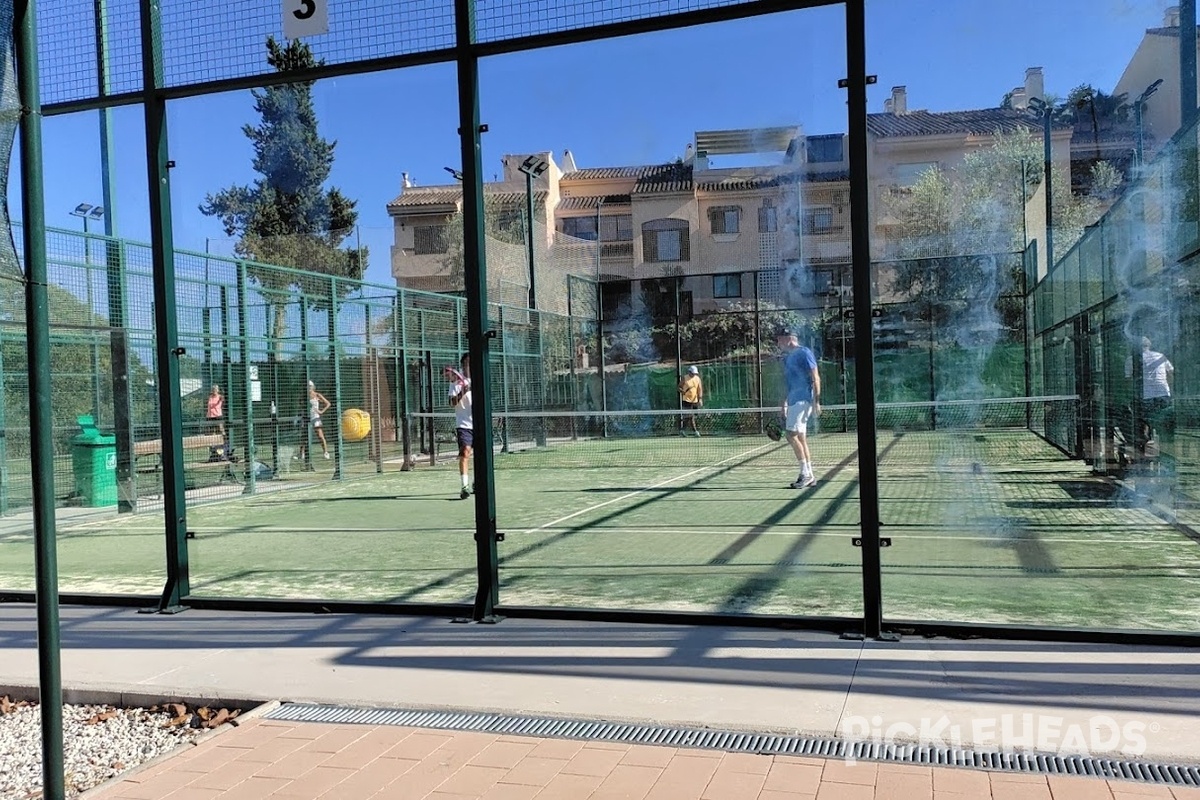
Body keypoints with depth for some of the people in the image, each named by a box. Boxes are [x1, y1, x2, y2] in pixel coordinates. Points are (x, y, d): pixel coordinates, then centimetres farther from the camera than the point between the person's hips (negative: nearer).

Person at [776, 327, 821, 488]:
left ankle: (806, 474, -9)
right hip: (793, 401, 9)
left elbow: (815, 377, -12)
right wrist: (784, 404, 23)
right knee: (800, 438, 8)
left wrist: (816, 401, -17)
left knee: (792, 435, -14)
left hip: (802, 400, -9)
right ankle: (809, 476, 12)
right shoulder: (787, 357, 18)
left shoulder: (804, 353, -8)